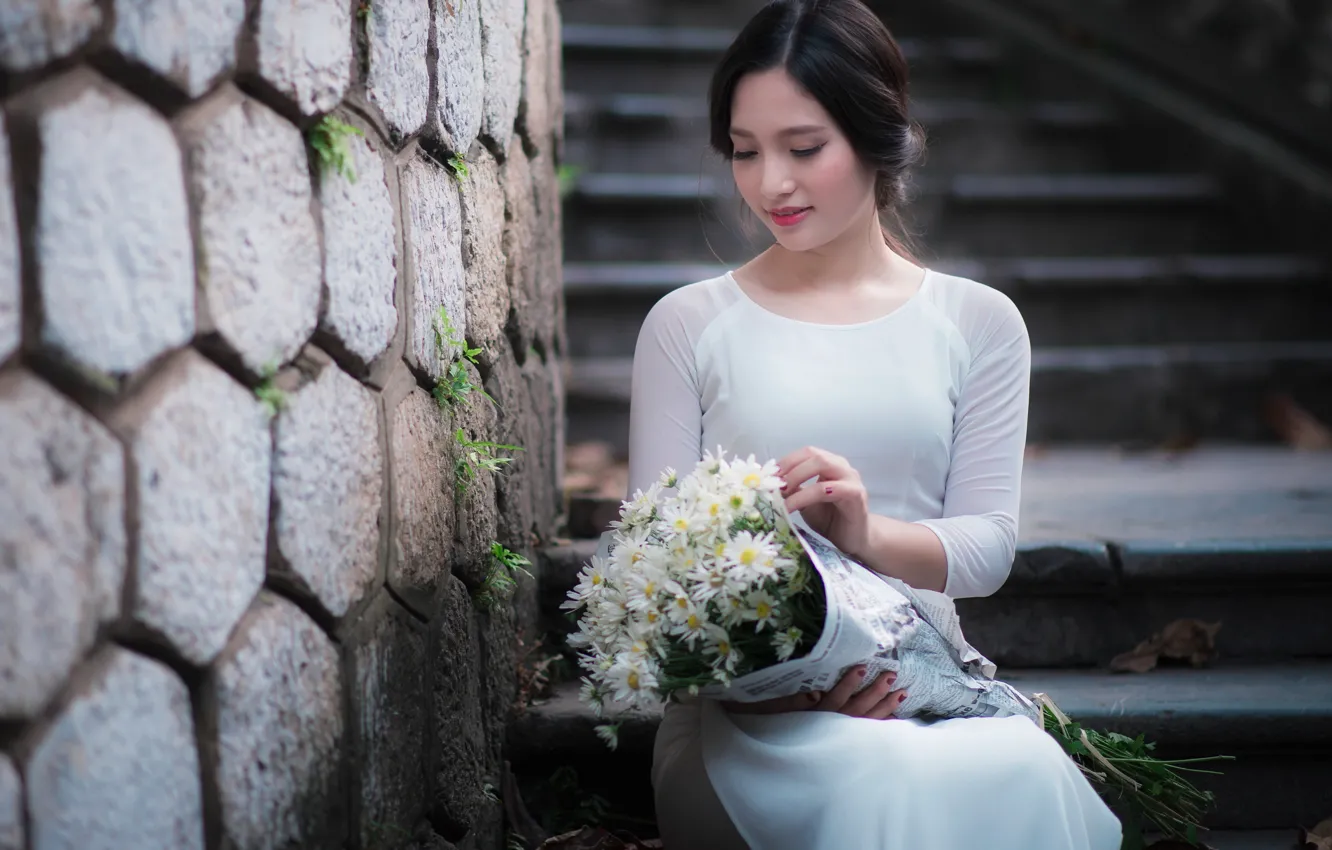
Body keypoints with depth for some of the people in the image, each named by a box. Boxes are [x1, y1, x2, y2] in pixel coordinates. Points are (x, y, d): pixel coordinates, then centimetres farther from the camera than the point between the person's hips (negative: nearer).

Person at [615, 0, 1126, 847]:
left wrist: (869, 536, -20)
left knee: (1025, 775, -32)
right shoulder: (687, 325, 8)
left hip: (928, 692, 3)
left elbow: (988, 541, 4)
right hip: (745, 709, -2)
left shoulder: (979, 323, 12)